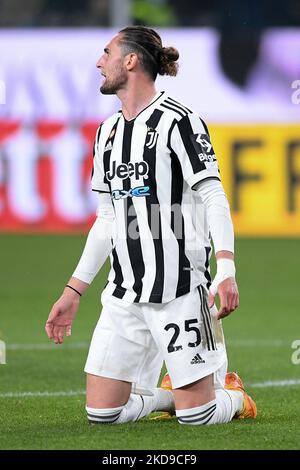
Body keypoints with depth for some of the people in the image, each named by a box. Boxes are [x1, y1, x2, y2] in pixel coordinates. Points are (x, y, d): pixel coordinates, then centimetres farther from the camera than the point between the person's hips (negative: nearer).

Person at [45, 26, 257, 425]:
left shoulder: (177, 121, -8)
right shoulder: (108, 131, 15)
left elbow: (213, 197, -13)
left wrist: (226, 271, -26)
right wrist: (73, 292, 18)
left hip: (179, 289, -7)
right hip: (123, 295, 7)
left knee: (195, 414, -7)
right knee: (101, 412, 0)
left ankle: (231, 394, 25)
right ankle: (171, 393, 25)